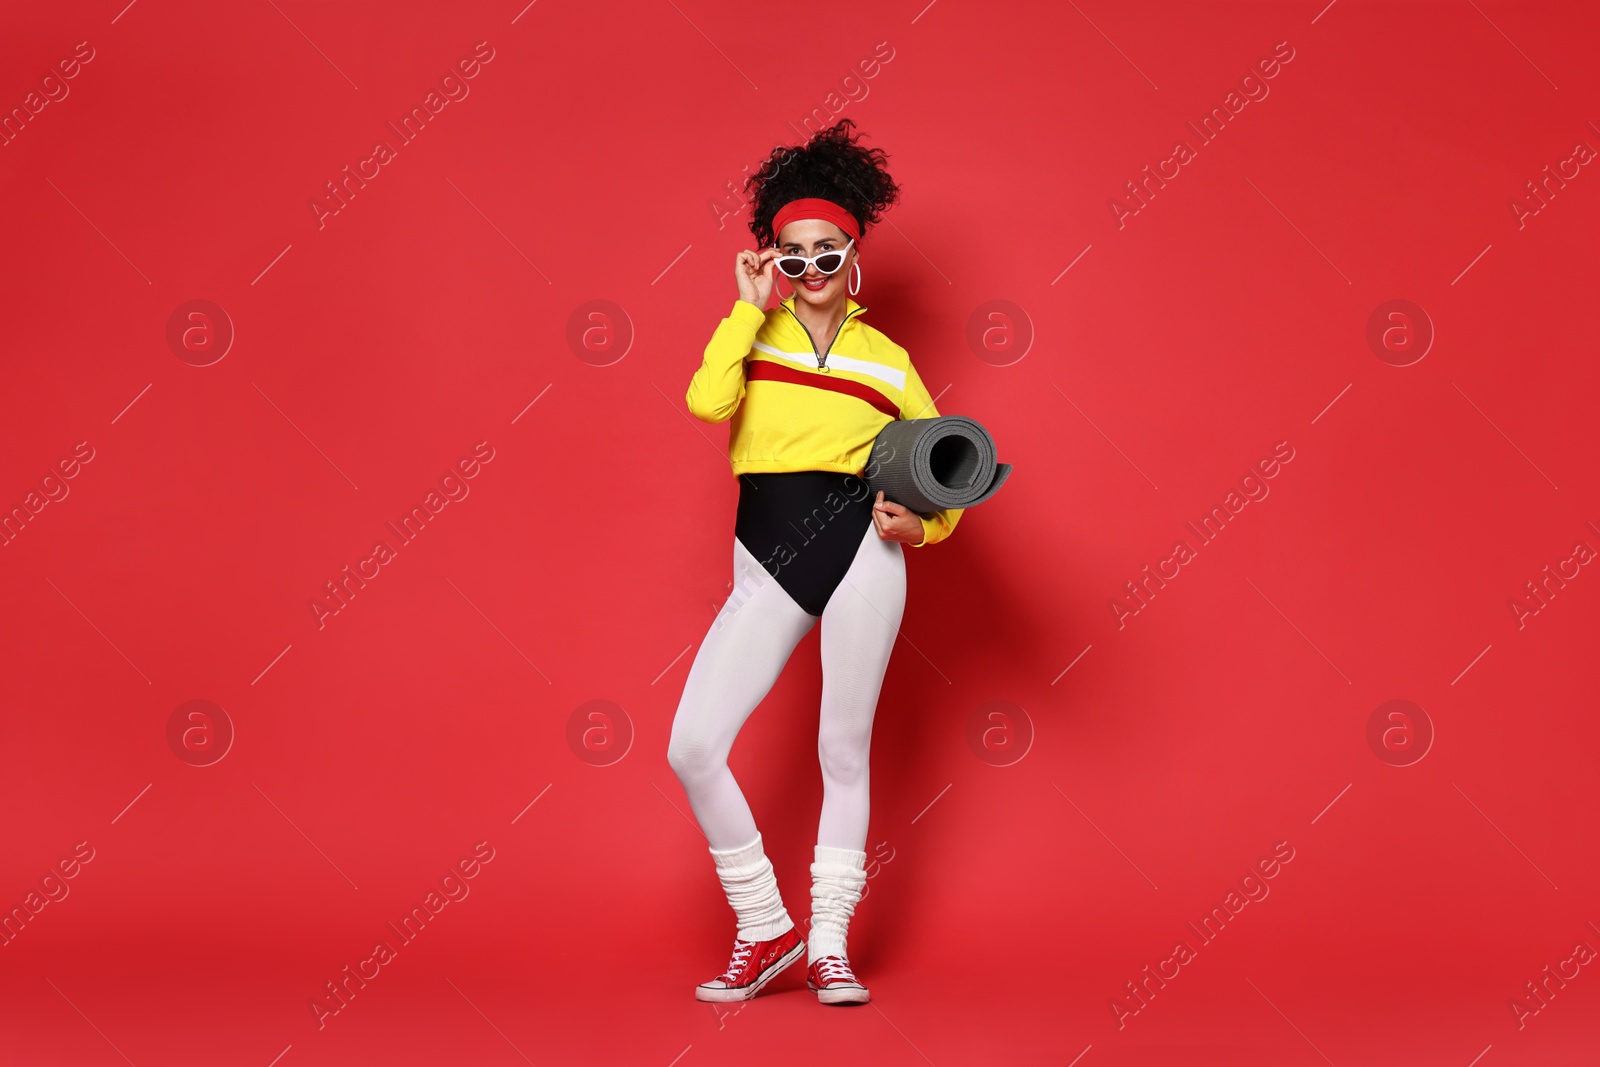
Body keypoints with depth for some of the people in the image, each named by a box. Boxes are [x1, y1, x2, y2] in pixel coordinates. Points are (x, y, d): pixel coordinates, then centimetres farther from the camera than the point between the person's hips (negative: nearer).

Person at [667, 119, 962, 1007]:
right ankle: (765, 931, 7)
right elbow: (707, 401, -12)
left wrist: (926, 524, -3)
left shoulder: (885, 358, 12)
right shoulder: (752, 334, 9)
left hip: (859, 547, 0)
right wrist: (751, 305, -4)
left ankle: (828, 946, 17)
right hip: (766, 566, 0)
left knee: (844, 748, 4)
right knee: (692, 747, -9)